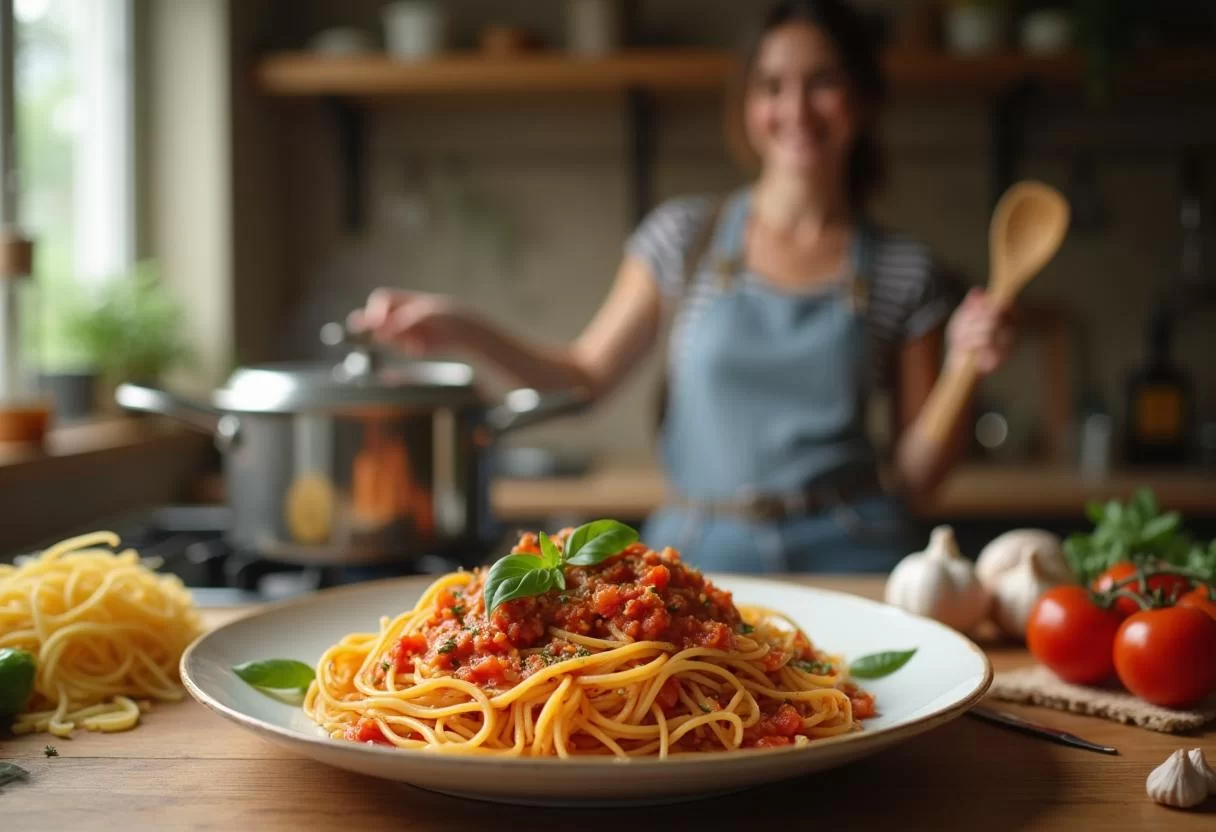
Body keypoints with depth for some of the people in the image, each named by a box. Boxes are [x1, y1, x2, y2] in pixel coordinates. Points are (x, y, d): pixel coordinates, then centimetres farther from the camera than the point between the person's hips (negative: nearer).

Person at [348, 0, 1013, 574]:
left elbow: (915, 475, 5)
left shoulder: (904, 272, 3)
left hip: (846, 561, 0)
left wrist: (963, 369, -10)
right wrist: (464, 332, -6)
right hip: (699, 553, 0)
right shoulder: (685, 236, 4)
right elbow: (587, 376, 6)